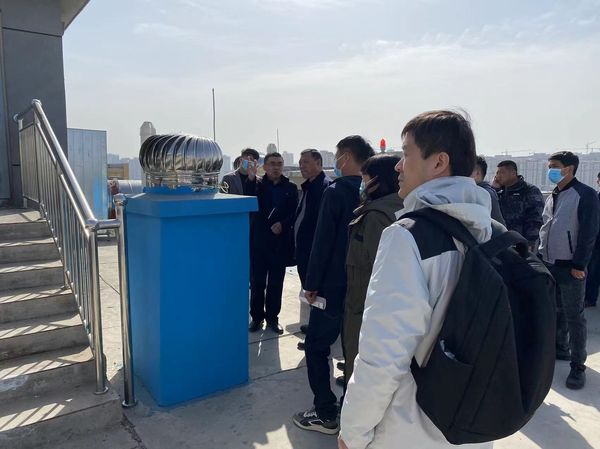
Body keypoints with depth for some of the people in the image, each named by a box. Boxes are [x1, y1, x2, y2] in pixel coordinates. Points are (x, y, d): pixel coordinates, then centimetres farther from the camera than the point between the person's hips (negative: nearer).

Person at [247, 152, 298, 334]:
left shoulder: (290, 188, 5)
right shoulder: (258, 184, 4)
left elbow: (294, 213, 1)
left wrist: (283, 224, -16)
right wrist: (251, 179, -29)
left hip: (280, 242, 0)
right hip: (258, 241, 0)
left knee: (276, 283, 8)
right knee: (257, 282, 6)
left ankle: (272, 317, 22)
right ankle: (257, 317, 21)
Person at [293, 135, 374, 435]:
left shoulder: (335, 192, -13)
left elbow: (323, 241, -17)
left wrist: (312, 283, -10)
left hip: (335, 285, -6)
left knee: (316, 346, 6)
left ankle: (326, 415, 10)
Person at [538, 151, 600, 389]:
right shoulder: (552, 197, 13)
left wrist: (579, 265, -16)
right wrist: (541, 256, 13)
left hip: (570, 267, -7)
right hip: (549, 264, 7)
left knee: (574, 316, -1)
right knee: (556, 311, 16)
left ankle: (578, 365, 8)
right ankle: (560, 349, 32)